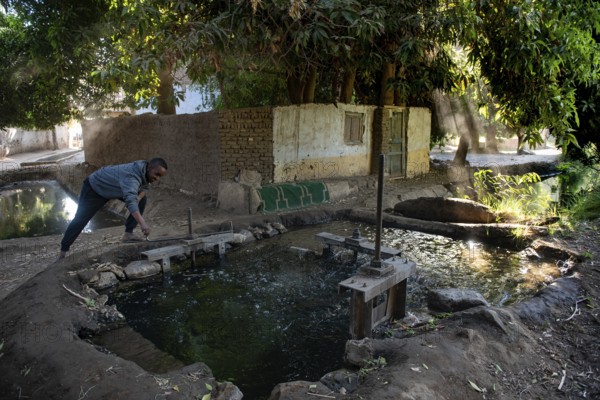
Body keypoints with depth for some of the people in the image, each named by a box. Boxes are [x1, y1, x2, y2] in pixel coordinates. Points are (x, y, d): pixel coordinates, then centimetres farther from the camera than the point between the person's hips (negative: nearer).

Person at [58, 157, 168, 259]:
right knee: (80, 219, -3)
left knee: (141, 200, -7)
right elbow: (130, 200, -58)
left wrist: (139, 196, -22)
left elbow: (145, 186, 2)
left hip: (112, 187, 8)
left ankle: (128, 234, -3)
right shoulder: (132, 176, -43)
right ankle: (63, 251, 12)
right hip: (94, 186, -7)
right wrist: (142, 223, -69)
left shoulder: (145, 170, -17)